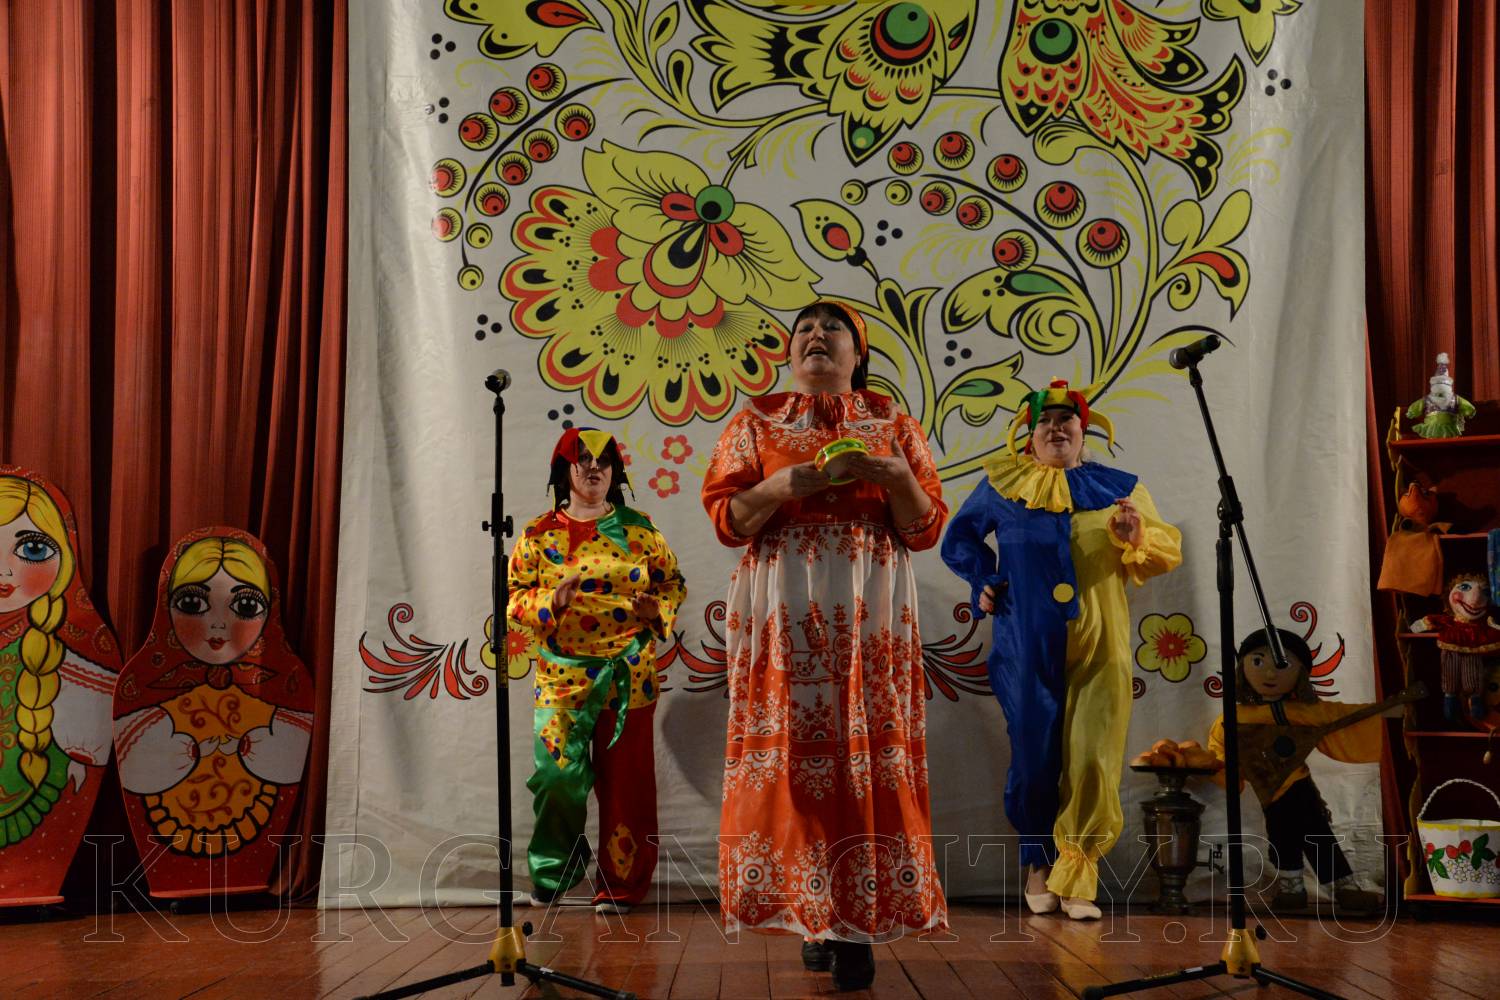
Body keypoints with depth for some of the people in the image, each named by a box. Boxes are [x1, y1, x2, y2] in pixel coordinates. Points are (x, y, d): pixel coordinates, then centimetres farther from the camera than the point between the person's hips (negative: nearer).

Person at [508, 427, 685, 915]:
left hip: (628, 673, 1)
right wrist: (552, 601, -15)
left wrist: (657, 607, -8)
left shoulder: (638, 528, 8)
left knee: (623, 778, 3)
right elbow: (515, 595, 4)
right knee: (559, 770, -7)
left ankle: (620, 884, 14)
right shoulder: (539, 534, 6)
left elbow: (673, 580, 13)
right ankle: (553, 870, 17)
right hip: (562, 673, 0)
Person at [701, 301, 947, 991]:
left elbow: (926, 528, 8)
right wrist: (780, 486, -12)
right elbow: (725, 516, 5)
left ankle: (858, 922, -1)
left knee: (868, 755, -6)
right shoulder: (757, 421, 12)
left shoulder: (892, 421, 13)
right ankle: (812, 914, 6)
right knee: (793, 757, -5)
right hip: (782, 610, 0)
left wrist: (899, 478, -10)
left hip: (869, 611, 0)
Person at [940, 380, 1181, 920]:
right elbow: (959, 540, 23)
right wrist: (984, 580, 6)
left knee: (1093, 762, -5)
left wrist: (1135, 537, -13)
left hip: (1099, 648, 1)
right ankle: (1039, 865, 22)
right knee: (1034, 758, 2)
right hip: (1028, 650, 0)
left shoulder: (1117, 487, 10)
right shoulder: (1003, 483, 10)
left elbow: (1168, 550, 8)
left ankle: (1075, 877, 6)